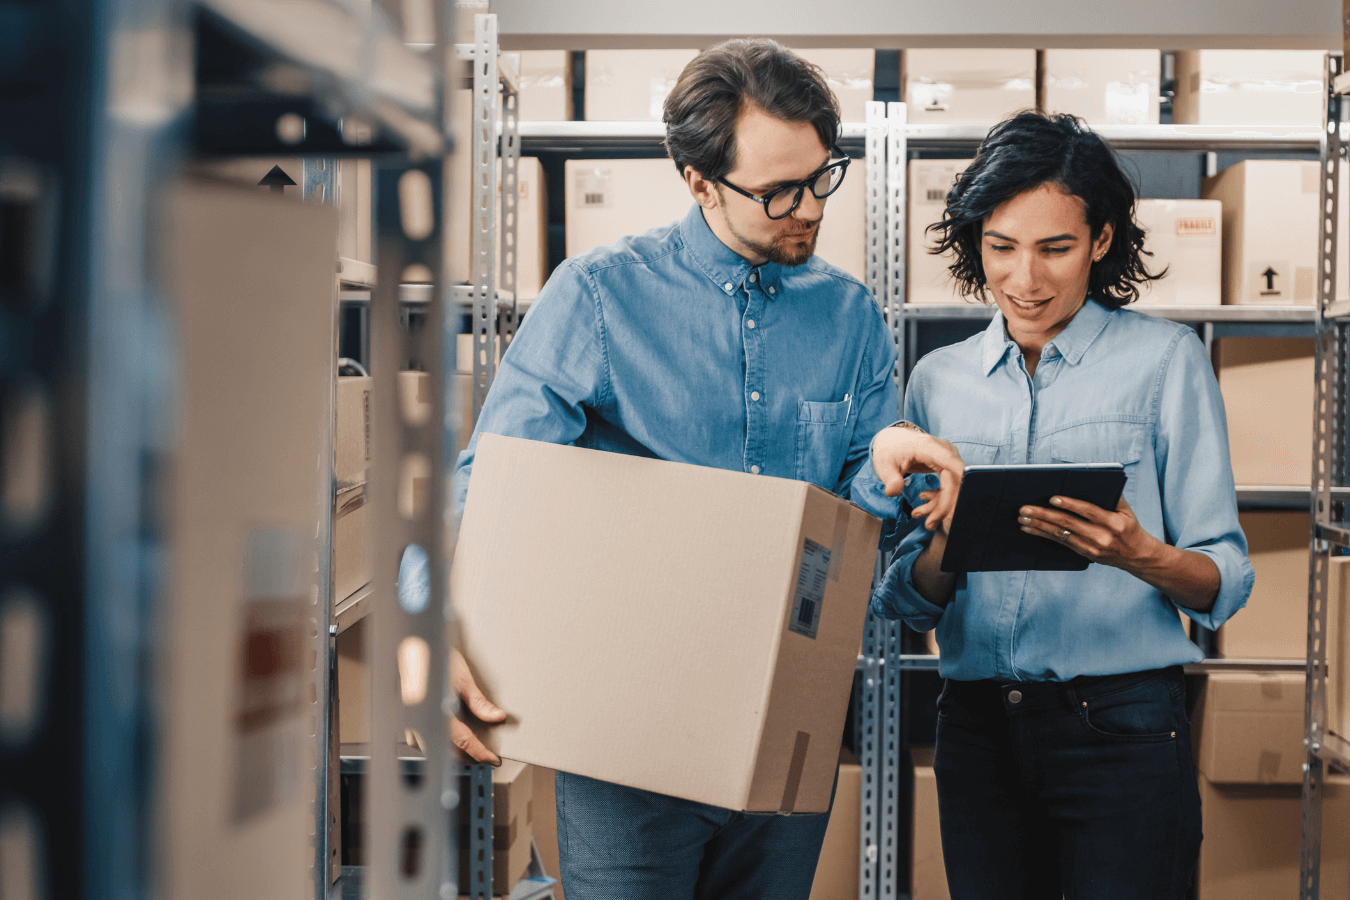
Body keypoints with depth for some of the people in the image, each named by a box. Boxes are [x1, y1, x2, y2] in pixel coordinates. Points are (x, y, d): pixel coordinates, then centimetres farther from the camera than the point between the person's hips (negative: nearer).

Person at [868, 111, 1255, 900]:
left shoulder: (1166, 359, 0)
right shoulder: (939, 381, 10)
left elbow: (1226, 580, -4)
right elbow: (903, 599, 9)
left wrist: (1139, 555, -24)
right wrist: (947, 548, -12)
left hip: (1120, 725, -3)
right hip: (977, 727, 3)